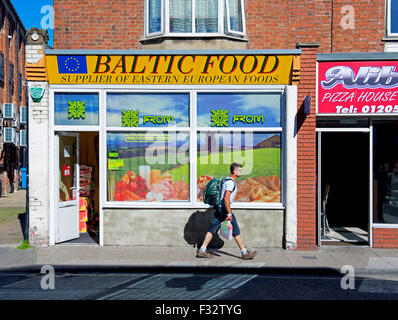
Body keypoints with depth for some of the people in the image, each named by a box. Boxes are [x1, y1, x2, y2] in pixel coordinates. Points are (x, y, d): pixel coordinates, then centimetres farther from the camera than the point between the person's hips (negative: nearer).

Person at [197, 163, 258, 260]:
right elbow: (226, 198, -23)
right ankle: (245, 253, 6)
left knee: (212, 229, 8)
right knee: (236, 230, -1)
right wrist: (229, 213, -23)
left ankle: (202, 251, 8)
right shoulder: (231, 182, -15)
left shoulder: (227, 180, 17)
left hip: (218, 208, 10)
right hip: (224, 208, -10)